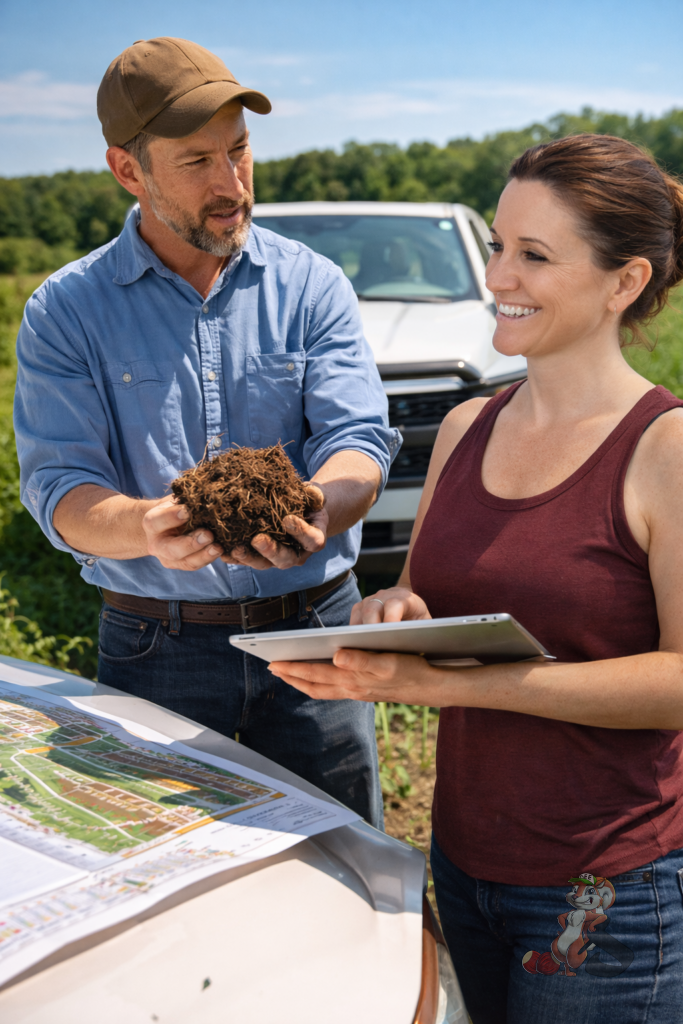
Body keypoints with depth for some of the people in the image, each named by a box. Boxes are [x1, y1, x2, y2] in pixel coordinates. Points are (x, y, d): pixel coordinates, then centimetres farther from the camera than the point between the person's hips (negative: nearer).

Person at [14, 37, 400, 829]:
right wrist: (148, 527, -32)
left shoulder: (310, 284, 0)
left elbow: (358, 440, -9)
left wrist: (310, 514, -32)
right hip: (156, 645, 0)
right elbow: (57, 484, -9)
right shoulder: (66, 310, -2)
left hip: (314, 630, 1)